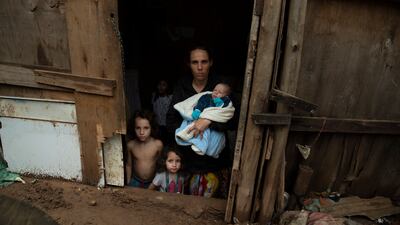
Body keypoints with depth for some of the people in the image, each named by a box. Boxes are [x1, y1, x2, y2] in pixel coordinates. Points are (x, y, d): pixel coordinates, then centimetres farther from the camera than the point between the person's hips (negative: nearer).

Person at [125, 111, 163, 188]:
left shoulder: (158, 144, -19)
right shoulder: (131, 145, -13)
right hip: (135, 182, 1)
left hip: (152, 182, -1)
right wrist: (128, 183, 7)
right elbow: (129, 165, 2)